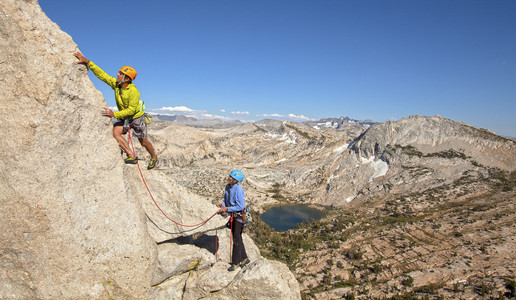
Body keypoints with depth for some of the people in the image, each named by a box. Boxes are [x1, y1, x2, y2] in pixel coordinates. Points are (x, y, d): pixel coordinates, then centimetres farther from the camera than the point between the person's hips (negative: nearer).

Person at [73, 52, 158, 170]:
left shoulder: (133, 91, -30)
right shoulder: (115, 83, -11)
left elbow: (131, 110, -29)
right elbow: (101, 74, -9)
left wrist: (114, 114, -33)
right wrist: (87, 62, -17)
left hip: (136, 117, -6)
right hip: (123, 116, 6)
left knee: (144, 142, 5)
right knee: (115, 132, -19)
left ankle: (154, 157, 33)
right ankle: (132, 156, -15)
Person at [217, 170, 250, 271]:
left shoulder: (238, 190, -25)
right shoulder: (228, 186, 1)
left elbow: (241, 206, -24)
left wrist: (227, 208, -23)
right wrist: (223, 204, -7)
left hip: (239, 216, -8)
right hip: (232, 215, 8)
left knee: (236, 239, 0)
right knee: (236, 238, 17)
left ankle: (235, 263, 14)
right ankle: (244, 258, 32)